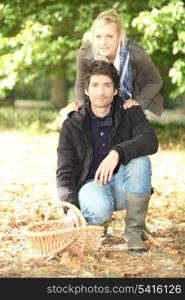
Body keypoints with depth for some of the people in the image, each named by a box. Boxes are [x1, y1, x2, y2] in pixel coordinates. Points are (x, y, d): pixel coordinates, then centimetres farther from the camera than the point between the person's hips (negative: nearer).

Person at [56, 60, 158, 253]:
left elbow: (150, 141, -22)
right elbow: (64, 172, -7)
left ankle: (134, 231, -21)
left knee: (140, 161, -31)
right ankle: (93, 225, 2)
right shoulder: (72, 125, -3)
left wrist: (118, 152, -40)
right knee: (100, 209, -37)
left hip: (122, 184, 2)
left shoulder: (130, 113, -3)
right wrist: (70, 207, -25)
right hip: (90, 183, -2)